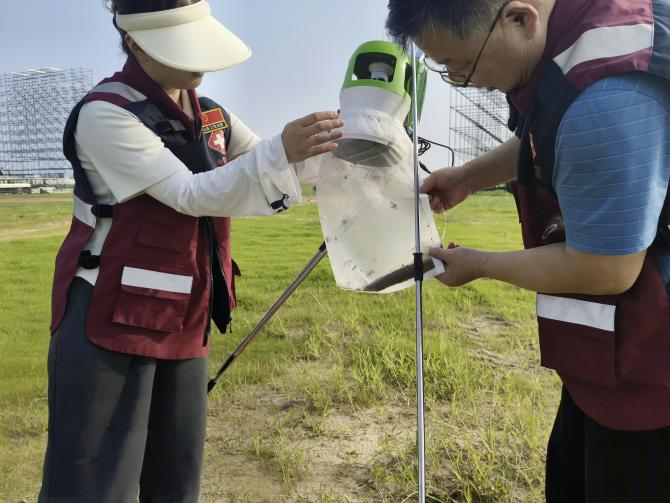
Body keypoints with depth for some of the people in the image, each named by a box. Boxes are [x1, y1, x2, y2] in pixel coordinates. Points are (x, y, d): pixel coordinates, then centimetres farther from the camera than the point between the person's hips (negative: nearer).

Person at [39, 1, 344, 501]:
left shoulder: (212, 116, 8)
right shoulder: (105, 113, -14)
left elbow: (272, 179, 8)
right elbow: (191, 195, -21)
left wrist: (315, 146, -12)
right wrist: (280, 150, -30)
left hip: (184, 324, 7)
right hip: (110, 323, -7)